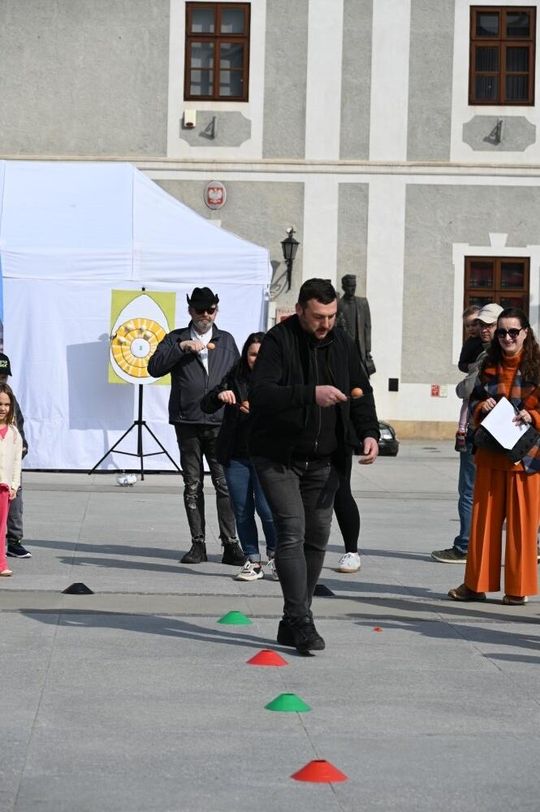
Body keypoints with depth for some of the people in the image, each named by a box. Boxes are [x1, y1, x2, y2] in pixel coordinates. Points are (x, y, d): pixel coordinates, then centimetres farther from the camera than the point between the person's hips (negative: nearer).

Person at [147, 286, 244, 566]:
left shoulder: (227, 341, 14)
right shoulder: (176, 338, 9)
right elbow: (154, 367, -5)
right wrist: (182, 347, -13)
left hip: (220, 423, 0)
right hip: (187, 423, 0)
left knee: (225, 483, -7)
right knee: (193, 485, 4)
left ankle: (230, 544, -5)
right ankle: (198, 544, 9)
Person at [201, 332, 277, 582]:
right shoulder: (235, 378, 7)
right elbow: (205, 406, 5)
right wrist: (219, 396, -16)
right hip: (235, 456, 3)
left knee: (266, 509, -10)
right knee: (242, 511, 5)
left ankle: (275, 555, 13)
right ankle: (253, 561, 15)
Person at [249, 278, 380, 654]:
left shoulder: (342, 343, 6)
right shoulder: (279, 341, -12)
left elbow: (362, 391, 14)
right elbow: (261, 391, -25)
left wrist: (369, 432, -3)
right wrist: (310, 394, -35)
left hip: (323, 460, 6)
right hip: (279, 457, -6)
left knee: (317, 537, 7)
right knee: (292, 533, -15)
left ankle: (293, 623, 17)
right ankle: (301, 620, -13)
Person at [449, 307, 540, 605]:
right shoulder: (488, 366, 8)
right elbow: (473, 401, 17)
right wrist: (481, 407, -4)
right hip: (490, 454, 4)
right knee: (484, 518, 8)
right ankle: (477, 583, 16)